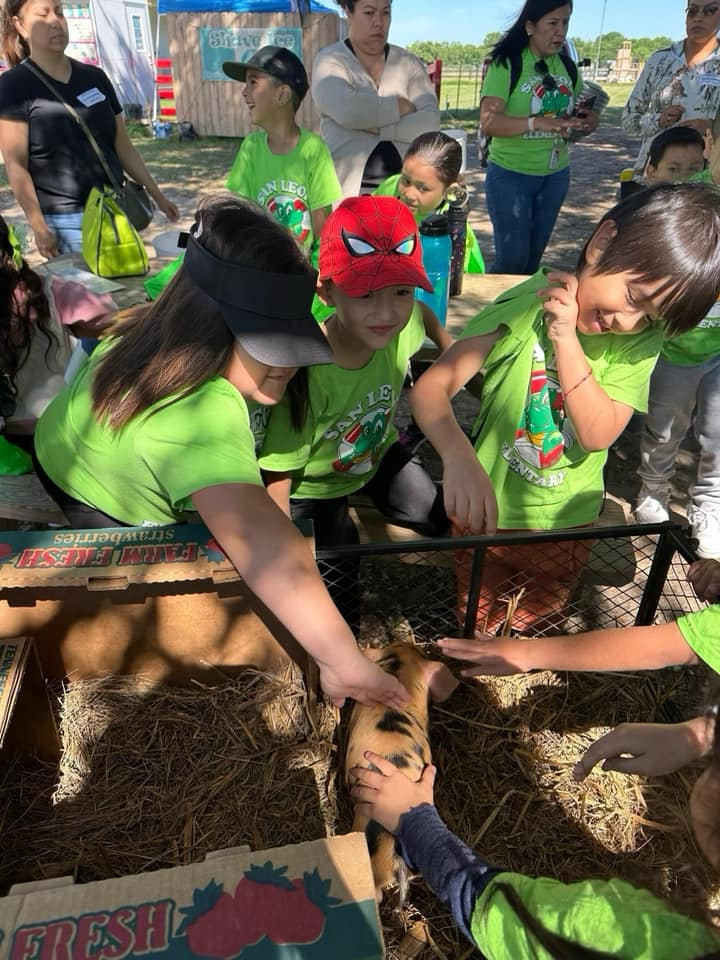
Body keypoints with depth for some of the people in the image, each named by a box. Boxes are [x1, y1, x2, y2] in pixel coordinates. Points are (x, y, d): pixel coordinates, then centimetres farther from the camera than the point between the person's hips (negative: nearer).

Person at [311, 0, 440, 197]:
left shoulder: (408, 62, 13)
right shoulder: (330, 60, 5)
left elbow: (430, 123, -2)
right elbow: (347, 111, -16)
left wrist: (375, 128, -11)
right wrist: (403, 105, -4)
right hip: (348, 188, -2)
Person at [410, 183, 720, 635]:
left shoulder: (643, 339, -10)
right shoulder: (531, 304, -21)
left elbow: (597, 434, -22)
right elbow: (431, 386, -29)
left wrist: (566, 339, -28)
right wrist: (460, 456, -48)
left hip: (567, 522, 3)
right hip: (489, 512, -3)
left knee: (535, 622, 28)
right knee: (476, 625, 19)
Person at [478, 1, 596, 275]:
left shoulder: (568, 67, 6)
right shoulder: (506, 64, -12)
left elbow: (575, 114, 17)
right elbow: (489, 122, -23)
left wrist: (587, 121, -7)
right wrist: (538, 122, -35)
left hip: (555, 175, 6)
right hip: (510, 175, -6)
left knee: (533, 257, 13)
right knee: (513, 258, -6)